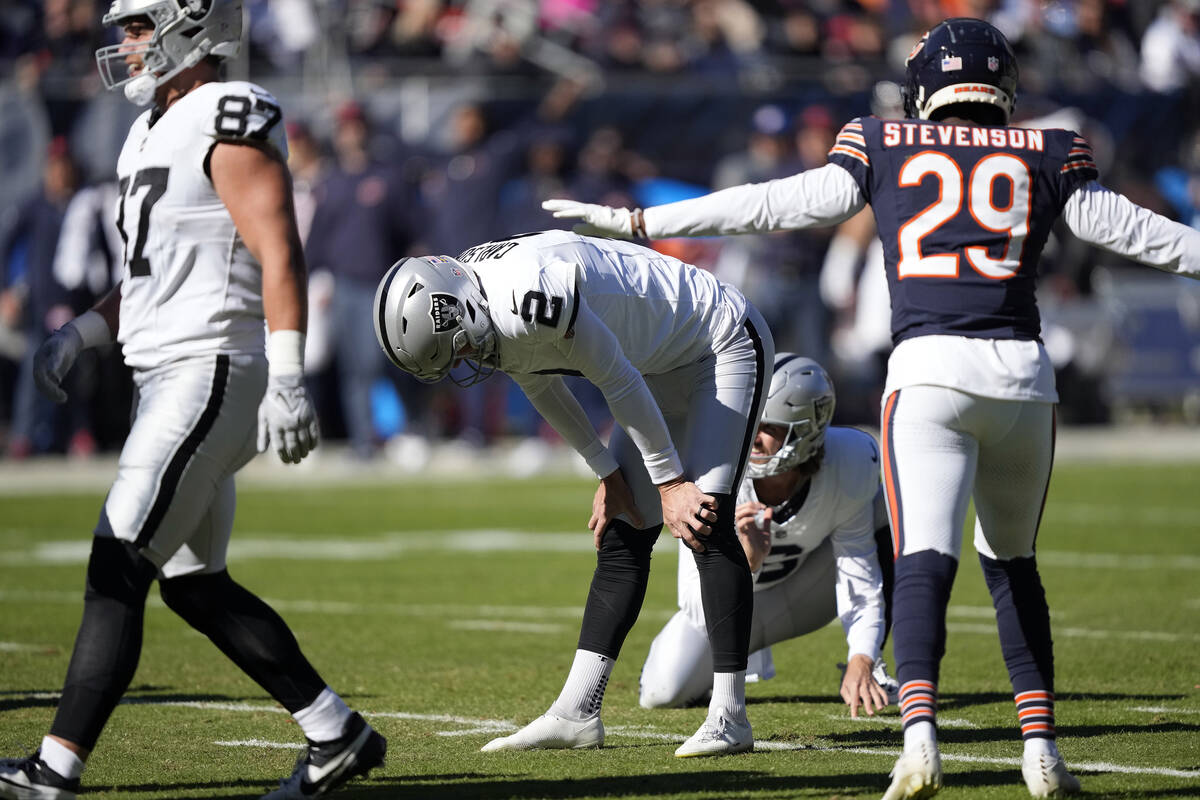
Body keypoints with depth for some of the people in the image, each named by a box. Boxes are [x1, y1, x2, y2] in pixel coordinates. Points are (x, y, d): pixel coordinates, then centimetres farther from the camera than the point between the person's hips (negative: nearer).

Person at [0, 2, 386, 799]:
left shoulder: (231, 122, -12)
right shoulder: (155, 132, 18)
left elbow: (280, 255, -20)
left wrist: (287, 376, -27)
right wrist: (78, 334, 13)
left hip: (209, 374, -10)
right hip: (166, 376, 10)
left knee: (117, 572, -12)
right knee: (194, 582, 12)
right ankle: (338, 734, 18)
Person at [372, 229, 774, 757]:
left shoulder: (532, 301, -36)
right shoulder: (490, 322, -8)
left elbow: (620, 385, -25)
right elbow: (544, 390, 10)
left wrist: (670, 481, -14)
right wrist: (607, 472, 9)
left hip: (725, 345, -9)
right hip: (665, 367, 9)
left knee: (705, 524, -18)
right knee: (621, 535, 5)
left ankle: (729, 717, -17)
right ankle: (576, 714, 5)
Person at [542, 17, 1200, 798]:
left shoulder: (885, 147, 10)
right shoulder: (1046, 155, 12)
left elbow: (781, 203, 8)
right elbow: (1125, 228, 15)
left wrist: (639, 222, 12)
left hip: (928, 369, -2)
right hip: (1022, 367, 2)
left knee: (924, 562, -9)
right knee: (1013, 564, 18)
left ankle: (920, 735, -29)